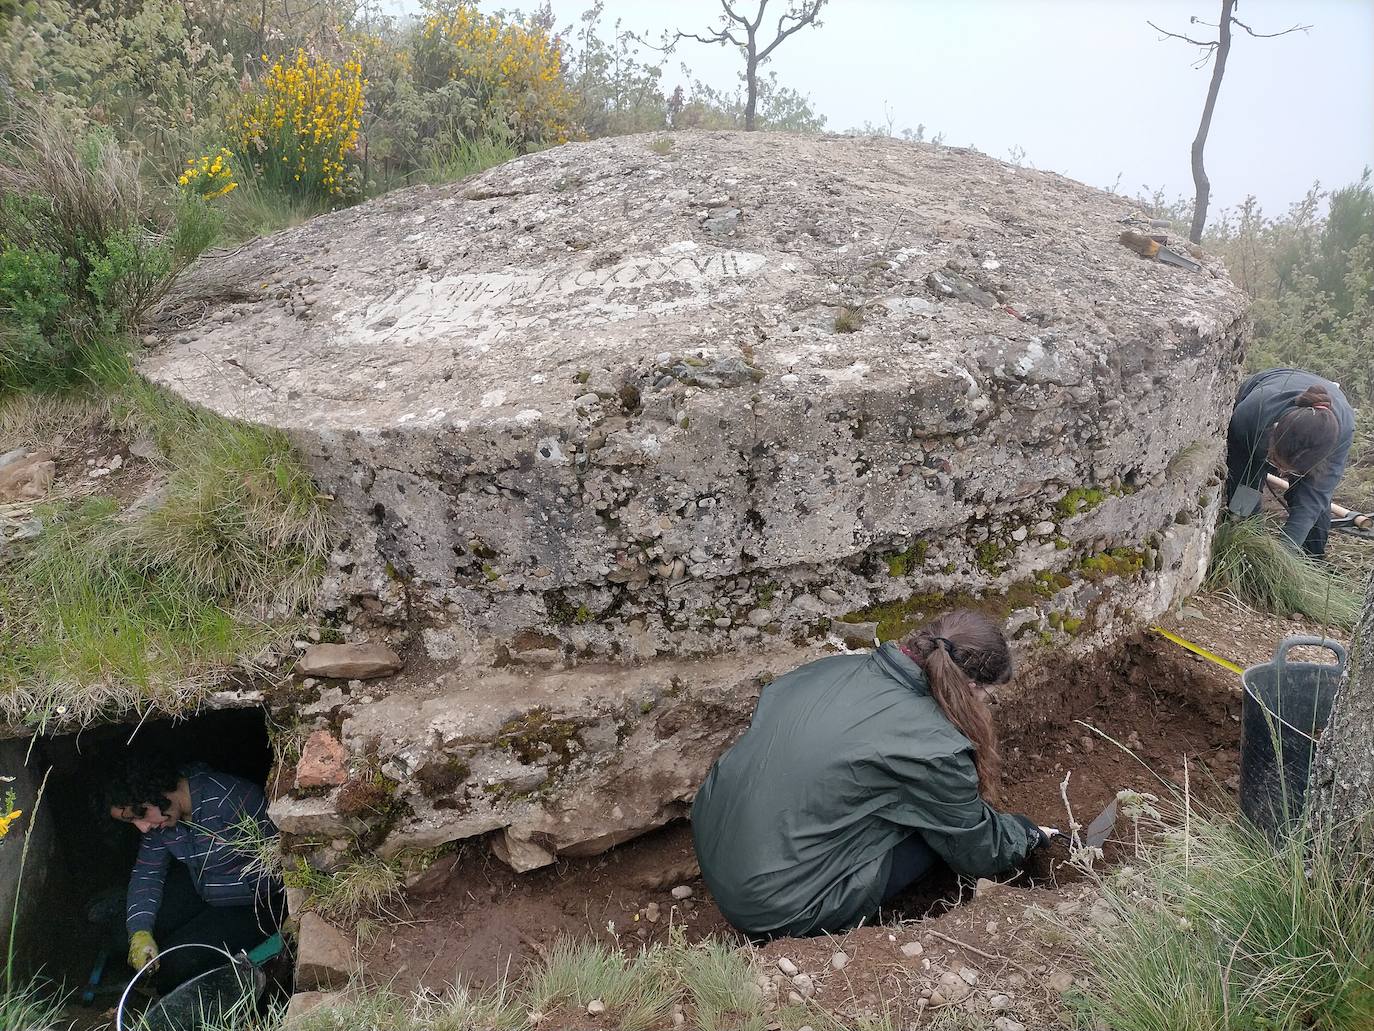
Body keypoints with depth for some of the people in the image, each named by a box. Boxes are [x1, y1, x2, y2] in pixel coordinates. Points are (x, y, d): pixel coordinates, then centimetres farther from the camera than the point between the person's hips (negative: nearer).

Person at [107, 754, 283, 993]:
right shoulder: (157, 817, -5)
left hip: (257, 904, -8)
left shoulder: (229, 797, -33)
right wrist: (140, 933, -15)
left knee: (178, 963, -19)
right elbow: (147, 873, 1)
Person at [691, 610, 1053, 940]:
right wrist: (1030, 834, 22)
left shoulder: (837, 666, -1)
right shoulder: (934, 750, -19)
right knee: (940, 827, 4)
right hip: (772, 910, -7)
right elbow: (979, 852, -2)